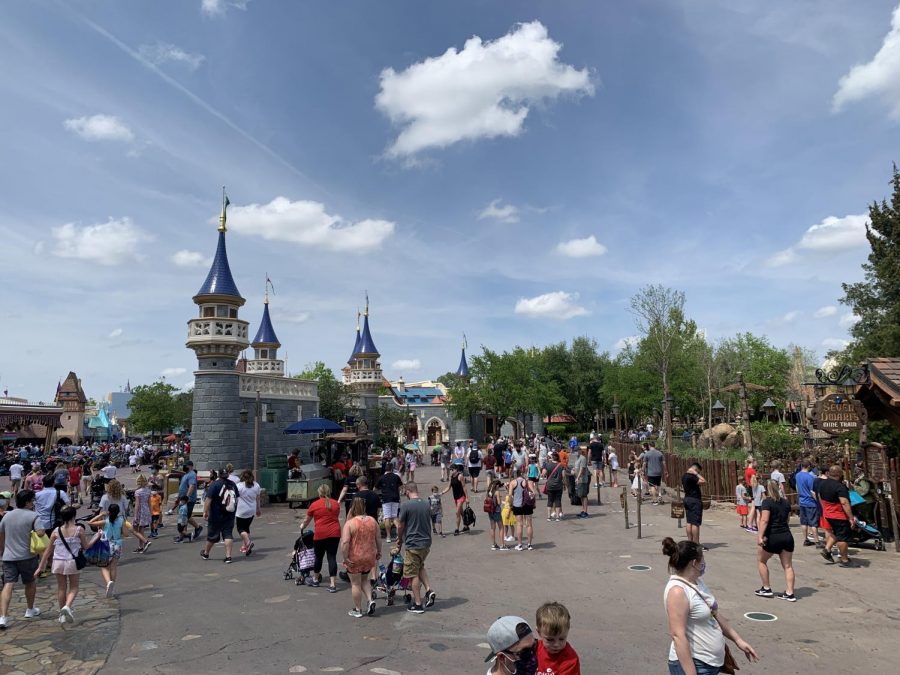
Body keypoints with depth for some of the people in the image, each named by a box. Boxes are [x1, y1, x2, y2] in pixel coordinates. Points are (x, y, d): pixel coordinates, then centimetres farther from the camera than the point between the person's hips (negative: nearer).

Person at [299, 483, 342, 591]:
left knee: (319, 557, 15)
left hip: (321, 534, -2)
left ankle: (315, 580, 34)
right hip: (335, 533, 2)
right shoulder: (335, 504, 8)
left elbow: (307, 520, 15)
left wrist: (302, 527, 35)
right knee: (332, 557, 2)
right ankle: (332, 585, -1)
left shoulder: (315, 505, 1)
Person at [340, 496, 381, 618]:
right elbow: (378, 539, 6)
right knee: (365, 580, 25)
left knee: (355, 583, 11)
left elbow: (345, 542, -22)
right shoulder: (372, 521, -1)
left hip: (354, 559, -4)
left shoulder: (350, 523, -15)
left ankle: (357, 610, 19)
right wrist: (378, 553, 18)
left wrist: (345, 558, -14)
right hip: (369, 557, 4)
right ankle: (370, 600, 8)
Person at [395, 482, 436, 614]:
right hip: (426, 542, 6)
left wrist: (399, 541, 12)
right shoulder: (426, 505, 4)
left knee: (413, 574, 4)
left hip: (413, 544, -6)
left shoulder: (406, 505, -13)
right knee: (420, 567, 26)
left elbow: (400, 526, -5)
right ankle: (429, 590, 11)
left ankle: (418, 604, 9)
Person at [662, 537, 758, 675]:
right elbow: (678, 636, -26)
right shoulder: (677, 591, -23)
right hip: (692, 664, -9)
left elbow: (715, 614, 17)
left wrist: (738, 640, 16)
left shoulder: (697, 582, 5)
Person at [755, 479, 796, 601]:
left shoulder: (767, 502, -11)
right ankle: (789, 593, 5)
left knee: (761, 560, 14)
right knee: (787, 565, 9)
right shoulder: (786, 502, 8)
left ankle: (766, 589, 17)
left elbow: (764, 520, -21)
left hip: (772, 537, -5)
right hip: (787, 536, 5)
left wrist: (760, 536, -24)